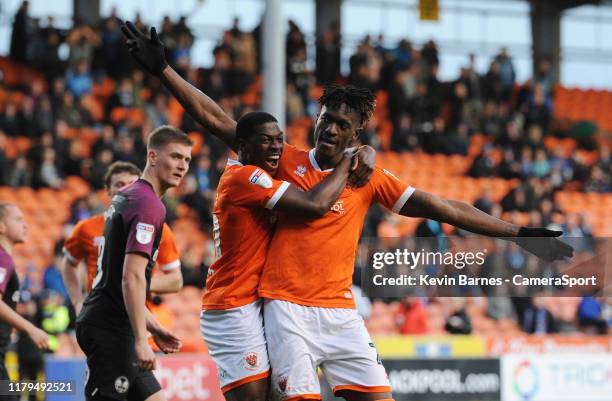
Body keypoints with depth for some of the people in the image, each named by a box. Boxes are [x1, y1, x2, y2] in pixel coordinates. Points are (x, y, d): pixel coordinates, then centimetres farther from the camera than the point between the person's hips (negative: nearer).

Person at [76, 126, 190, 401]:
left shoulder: (125, 197, 17)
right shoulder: (149, 205, -14)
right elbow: (132, 276, -22)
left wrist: (152, 327, 24)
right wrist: (141, 341, -22)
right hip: (112, 329, -10)